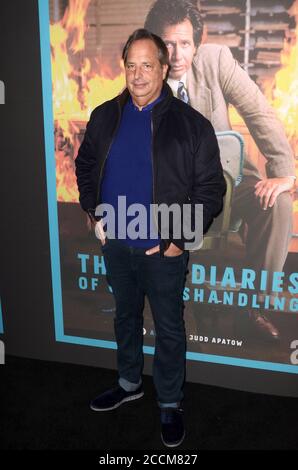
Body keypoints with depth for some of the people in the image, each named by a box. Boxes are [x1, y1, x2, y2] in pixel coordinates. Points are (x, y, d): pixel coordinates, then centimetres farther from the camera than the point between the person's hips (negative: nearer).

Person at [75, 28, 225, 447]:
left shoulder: (191, 124, -11)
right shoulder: (104, 117, 2)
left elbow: (211, 189, -10)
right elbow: (85, 166, 16)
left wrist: (180, 238, -14)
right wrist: (93, 212, 6)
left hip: (163, 250, -4)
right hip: (114, 243, 4)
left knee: (169, 328, 10)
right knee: (126, 316, 21)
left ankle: (170, 404, 32)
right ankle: (129, 383, 45)